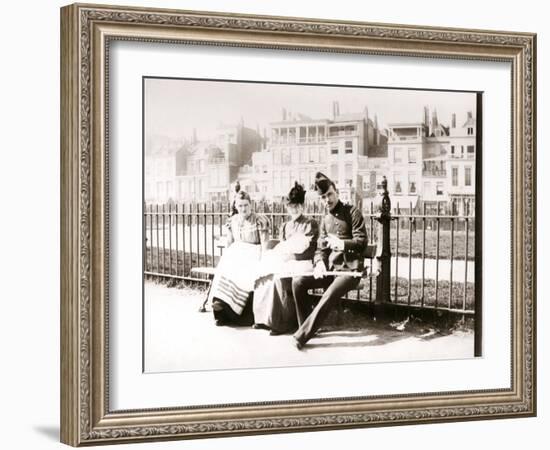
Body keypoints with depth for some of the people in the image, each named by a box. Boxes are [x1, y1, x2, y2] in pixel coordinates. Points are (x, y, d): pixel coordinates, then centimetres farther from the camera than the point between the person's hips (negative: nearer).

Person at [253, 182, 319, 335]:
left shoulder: (311, 225, 3)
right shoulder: (285, 227, 22)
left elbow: (308, 251, -7)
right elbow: (280, 248, 15)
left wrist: (290, 256, -16)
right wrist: (279, 256, -7)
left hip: (302, 263, -6)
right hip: (285, 262, 6)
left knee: (278, 277, -33)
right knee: (262, 274, -23)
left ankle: (284, 322, -27)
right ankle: (264, 318, -20)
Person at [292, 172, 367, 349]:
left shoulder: (352, 212, -1)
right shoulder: (325, 220, 17)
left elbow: (362, 242, -8)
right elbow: (320, 248, 13)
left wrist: (341, 244, -24)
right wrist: (319, 263, -9)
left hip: (350, 268, -6)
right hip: (330, 268, 6)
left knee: (329, 295, -33)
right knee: (298, 281, -16)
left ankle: (302, 335, -31)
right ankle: (306, 326, -5)